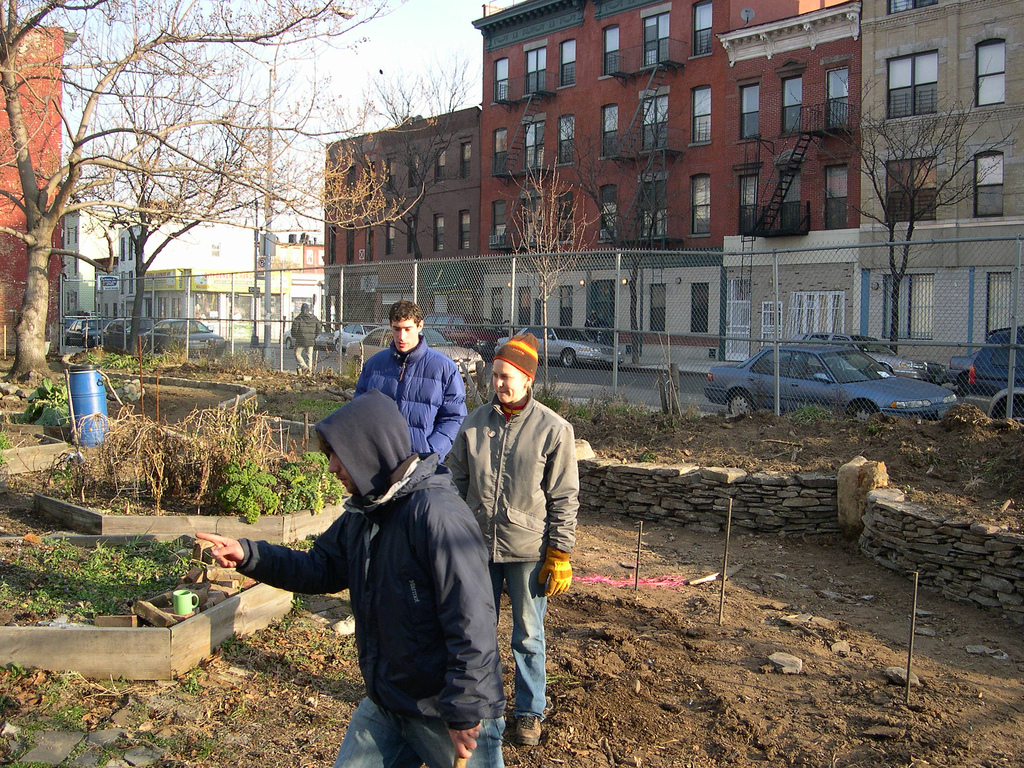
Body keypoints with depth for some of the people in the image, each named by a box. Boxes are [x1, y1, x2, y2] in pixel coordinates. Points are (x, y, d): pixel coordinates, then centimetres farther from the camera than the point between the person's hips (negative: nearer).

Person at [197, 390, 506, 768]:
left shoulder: (437, 513, -25)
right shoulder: (363, 514, 6)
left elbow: (471, 622, -27)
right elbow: (321, 569, 15)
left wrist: (464, 714, -25)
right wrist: (248, 555, 2)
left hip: (445, 712, -8)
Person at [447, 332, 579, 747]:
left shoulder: (553, 429, -8)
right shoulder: (475, 422, 2)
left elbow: (564, 498, -6)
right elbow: (457, 482, 10)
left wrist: (559, 555, -7)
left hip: (527, 550, -3)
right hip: (478, 546, 3)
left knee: (528, 636, 9)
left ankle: (529, 711, 27)